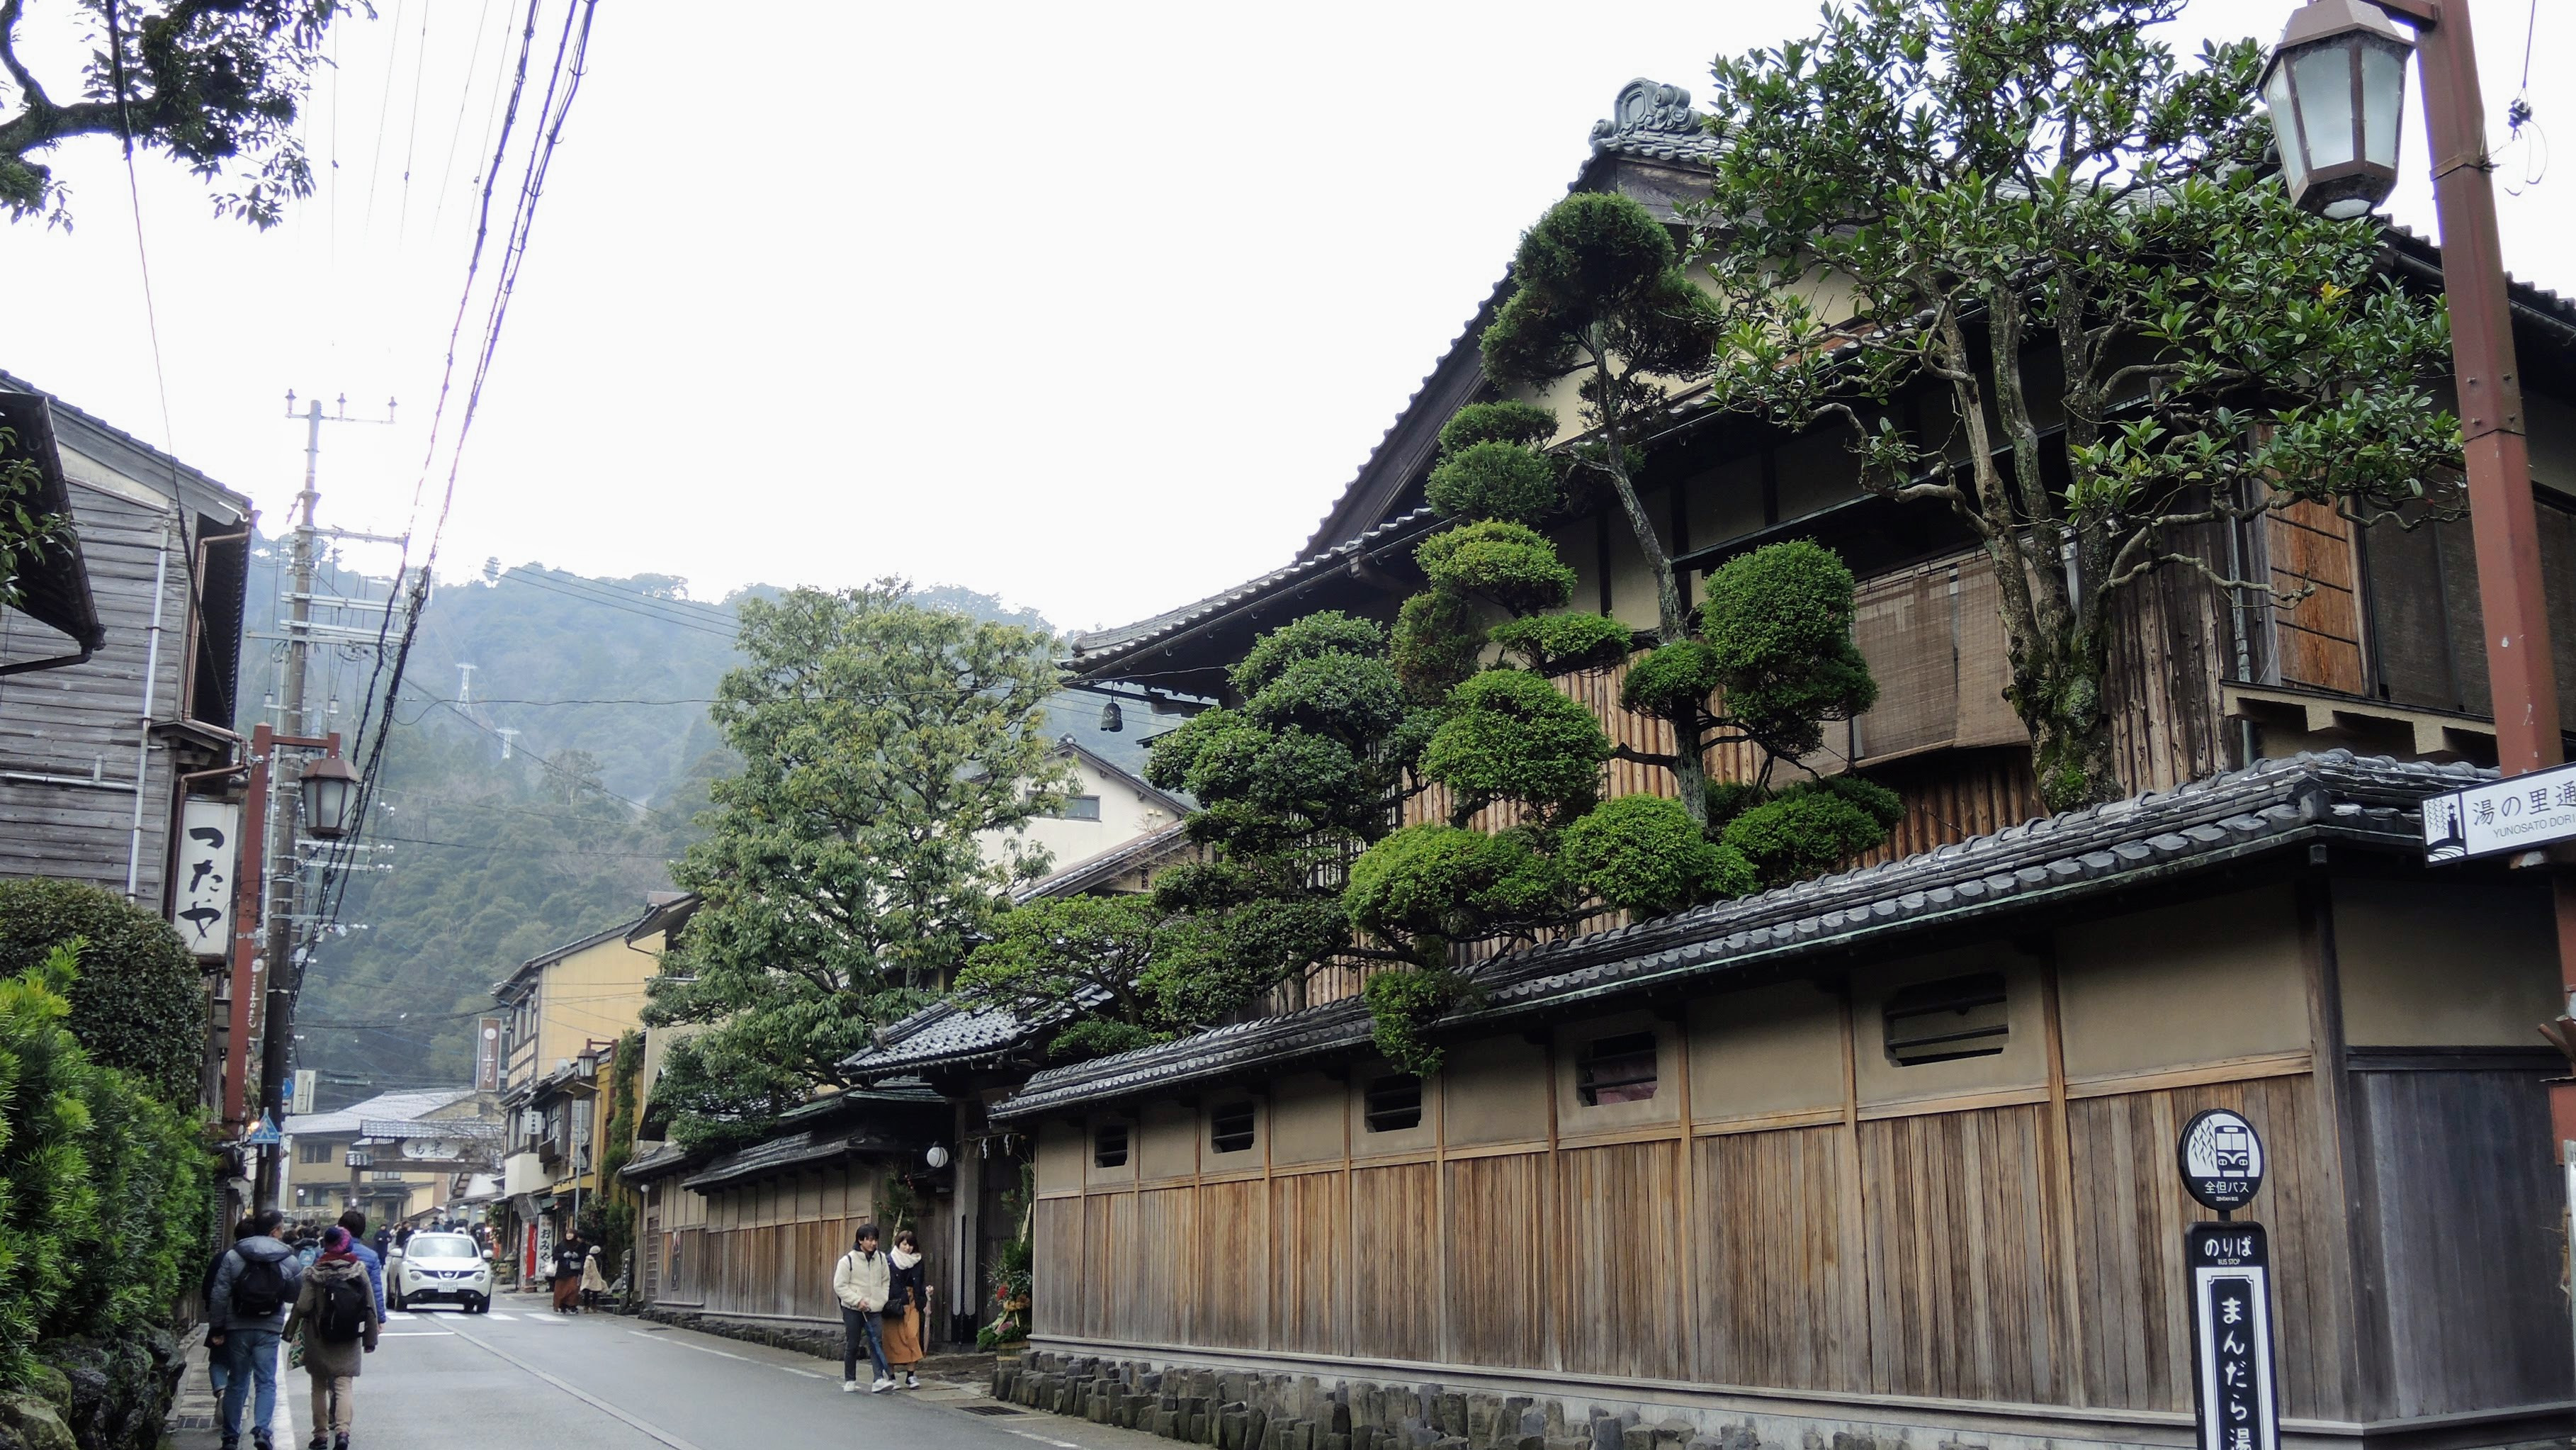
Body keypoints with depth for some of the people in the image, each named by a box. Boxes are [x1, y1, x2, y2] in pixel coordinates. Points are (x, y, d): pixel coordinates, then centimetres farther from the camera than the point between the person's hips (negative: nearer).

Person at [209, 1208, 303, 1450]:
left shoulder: (233, 1256, -2)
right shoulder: (288, 1259, -3)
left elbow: (220, 1296, -5)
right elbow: (294, 1296, 4)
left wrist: (217, 1329, 1)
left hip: (238, 1328, 1)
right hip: (269, 1329, -1)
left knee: (237, 1382, 13)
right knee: (266, 1382, 2)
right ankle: (261, 1429, -16)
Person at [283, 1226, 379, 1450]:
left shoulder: (315, 1272, -7)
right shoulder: (359, 1269, -3)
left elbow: (303, 1306, -12)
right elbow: (371, 1307, -2)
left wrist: (290, 1331, 3)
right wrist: (370, 1339, 6)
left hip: (319, 1339, 0)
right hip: (349, 1341, 0)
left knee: (320, 1387, 14)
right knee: (344, 1385, 1)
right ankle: (342, 1430, -20)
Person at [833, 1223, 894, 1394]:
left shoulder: (881, 1259, 5)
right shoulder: (848, 1261, -7)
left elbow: (886, 1281, 16)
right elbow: (839, 1286, -6)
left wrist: (882, 1300, 1)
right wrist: (857, 1301, -14)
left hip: (874, 1309, 2)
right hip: (852, 1309, -2)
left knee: (877, 1342, -11)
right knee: (852, 1345, 6)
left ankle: (880, 1379, -18)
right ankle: (850, 1381, 19)